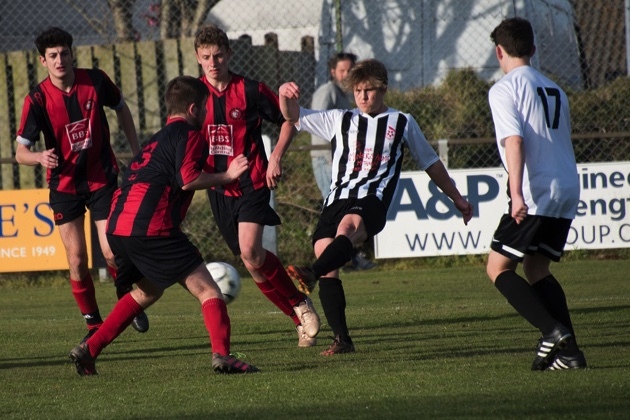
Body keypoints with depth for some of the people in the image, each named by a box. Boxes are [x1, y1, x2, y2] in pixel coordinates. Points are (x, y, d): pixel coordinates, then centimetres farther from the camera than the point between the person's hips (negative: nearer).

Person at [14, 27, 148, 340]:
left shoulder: (95, 81, -9)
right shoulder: (37, 100, -13)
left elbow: (122, 109, 12)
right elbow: (20, 152, -13)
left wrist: (137, 152, 12)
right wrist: (40, 157, -35)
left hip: (102, 179, 0)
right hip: (64, 184, 0)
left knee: (112, 252, -6)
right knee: (77, 259, -3)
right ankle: (94, 326, 11)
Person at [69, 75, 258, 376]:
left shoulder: (157, 139, 28)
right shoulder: (189, 135, 1)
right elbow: (188, 179, -13)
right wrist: (226, 177, -1)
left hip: (119, 226, 9)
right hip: (151, 227, -9)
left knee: (148, 291, 28)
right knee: (207, 290, -6)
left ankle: (88, 350, 22)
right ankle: (221, 354, -24)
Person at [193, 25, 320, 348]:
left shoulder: (250, 91, -8)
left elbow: (288, 121, 4)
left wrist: (276, 158, -6)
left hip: (252, 182, -4)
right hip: (219, 187, 4)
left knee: (250, 251, -21)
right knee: (253, 261, 6)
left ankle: (301, 305, -2)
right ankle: (299, 315, 19)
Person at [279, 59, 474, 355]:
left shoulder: (402, 123, 20)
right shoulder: (340, 120, 24)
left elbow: (430, 163, 29)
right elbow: (293, 117, 20)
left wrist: (456, 198, 33)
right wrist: (284, 95, -3)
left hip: (372, 199, -4)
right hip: (337, 198, 4)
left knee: (347, 227, -37)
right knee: (328, 268, -12)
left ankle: (311, 275, -64)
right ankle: (341, 339, -7)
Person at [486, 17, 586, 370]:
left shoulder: (505, 90, -5)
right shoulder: (554, 90, 20)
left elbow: (514, 141, -18)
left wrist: (517, 194, -26)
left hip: (536, 194, -8)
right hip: (568, 191, 8)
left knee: (499, 268, 0)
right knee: (536, 268, 17)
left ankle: (553, 331, -17)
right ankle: (569, 351, 5)